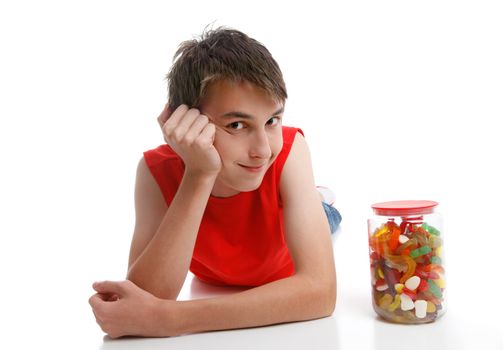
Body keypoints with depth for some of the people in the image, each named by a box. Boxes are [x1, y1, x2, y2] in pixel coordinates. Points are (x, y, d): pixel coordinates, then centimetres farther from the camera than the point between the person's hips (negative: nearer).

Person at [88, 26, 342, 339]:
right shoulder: (158, 169, -36)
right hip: (215, 286, 1)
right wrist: (200, 175, -54)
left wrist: (168, 319, -57)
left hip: (284, 286, -1)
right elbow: (149, 296, -47)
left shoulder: (288, 151, -40)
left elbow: (320, 290, -51)